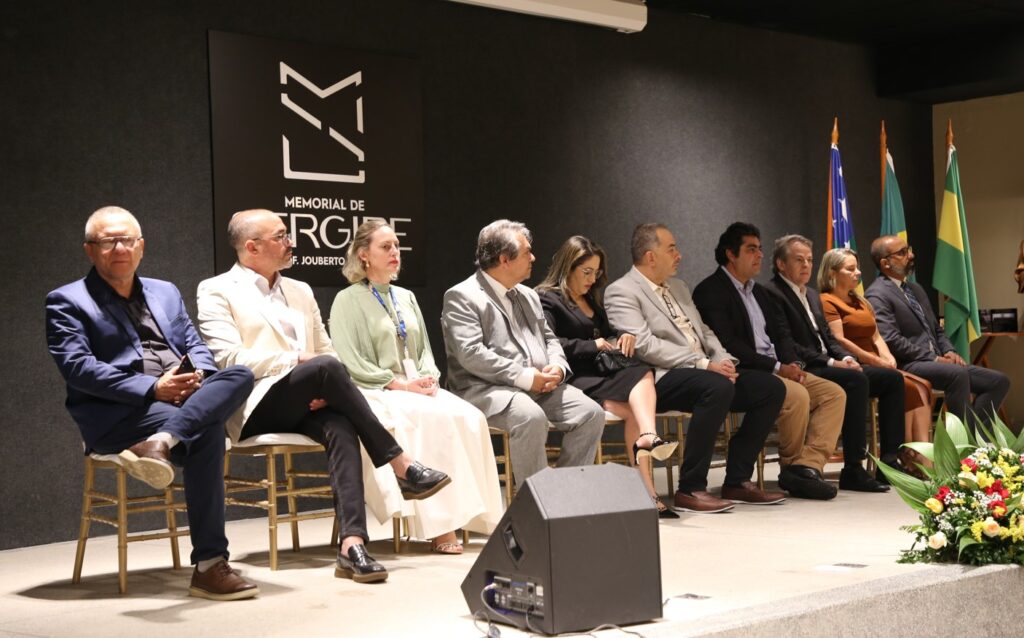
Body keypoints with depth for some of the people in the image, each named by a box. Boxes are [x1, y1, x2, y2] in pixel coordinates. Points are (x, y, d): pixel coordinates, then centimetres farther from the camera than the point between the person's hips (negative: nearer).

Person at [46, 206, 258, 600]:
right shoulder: (67, 302, 6)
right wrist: (152, 389, -20)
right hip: (117, 413, -5)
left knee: (238, 375, -28)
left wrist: (197, 376, -9)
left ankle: (160, 444, -45)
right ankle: (208, 565, -36)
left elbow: (197, 347, 18)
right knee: (205, 431, -34)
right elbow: (77, 367, -9)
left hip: (183, 400, 6)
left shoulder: (166, 292, 25)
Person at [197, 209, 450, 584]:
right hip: (257, 408, -5)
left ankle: (352, 543, -44)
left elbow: (325, 349, 20)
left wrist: (327, 390, -3)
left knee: (340, 426, -31)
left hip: (304, 407, 5)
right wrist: (296, 361, -12)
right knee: (326, 367, -32)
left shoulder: (300, 292, 24)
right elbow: (229, 359, -8)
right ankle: (402, 468, -27)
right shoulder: (217, 292, 5)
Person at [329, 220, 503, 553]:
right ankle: (440, 526, -30)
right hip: (373, 394, -6)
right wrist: (400, 384, -16)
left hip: (417, 388, 6)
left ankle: (471, 514, -26)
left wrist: (427, 377, -2)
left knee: (469, 416, -23)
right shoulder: (348, 300, 0)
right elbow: (351, 363, -9)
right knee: (432, 417, -33)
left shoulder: (406, 298, 20)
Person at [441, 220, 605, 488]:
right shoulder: (461, 296, -6)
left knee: (591, 413, -12)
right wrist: (524, 377, -20)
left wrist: (558, 367, -1)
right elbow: (471, 355, -17)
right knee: (531, 417, -35)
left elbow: (548, 338, 24)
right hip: (485, 389, -8)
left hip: (540, 385, 8)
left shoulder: (528, 295, 21)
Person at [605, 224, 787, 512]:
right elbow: (644, 345, -16)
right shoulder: (622, 292, -4)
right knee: (718, 387, -36)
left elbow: (704, 332, 24)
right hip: (662, 379, -9)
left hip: (705, 371, 9)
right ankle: (690, 489, -27)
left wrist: (724, 361, 1)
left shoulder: (678, 287, 24)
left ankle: (737, 480, 0)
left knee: (771, 387, -5)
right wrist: (703, 364, -18)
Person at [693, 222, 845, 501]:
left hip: (779, 370, 9)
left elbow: (781, 333, 20)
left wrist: (793, 363, -2)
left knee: (834, 393, -7)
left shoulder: (759, 291, 23)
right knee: (797, 395, -31)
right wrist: (776, 368, -18)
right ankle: (792, 467, -10)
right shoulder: (710, 291, -6)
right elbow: (728, 345, -16)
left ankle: (808, 466, -20)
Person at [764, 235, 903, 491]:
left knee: (892, 378, -3)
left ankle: (890, 461, -4)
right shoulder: (772, 294, -7)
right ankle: (853, 470, -30)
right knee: (856, 380, -32)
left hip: (828, 365, 10)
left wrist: (846, 358, 1)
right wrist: (830, 362, -18)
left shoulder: (812, 295, 24)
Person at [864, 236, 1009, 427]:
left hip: (935, 361, 9)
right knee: (958, 373, -35)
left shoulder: (915, 288, 23)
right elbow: (891, 340, -17)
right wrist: (933, 358, -16)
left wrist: (949, 352, 5)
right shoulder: (877, 295, -7)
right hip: (908, 366, -9)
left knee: (999, 381, -4)